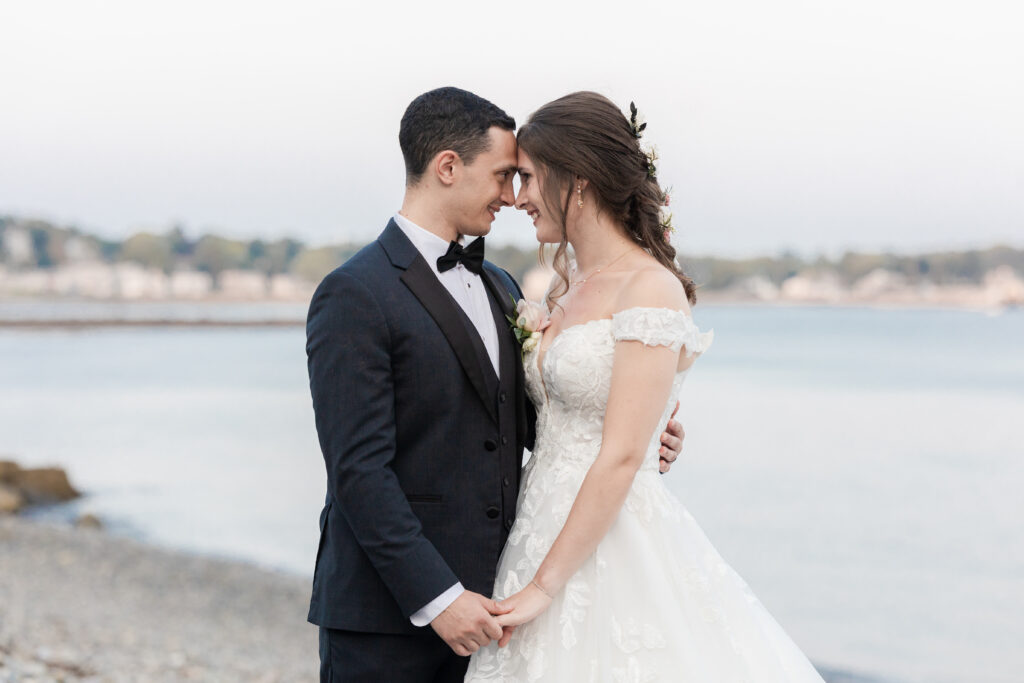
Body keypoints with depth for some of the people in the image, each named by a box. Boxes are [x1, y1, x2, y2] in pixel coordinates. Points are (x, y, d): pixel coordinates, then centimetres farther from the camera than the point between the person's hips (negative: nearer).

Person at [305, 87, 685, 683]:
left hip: (481, 599, 7)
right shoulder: (356, 296, -11)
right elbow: (358, 469, -17)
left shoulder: (499, 287, 15)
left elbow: (528, 419, 22)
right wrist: (436, 596, -19)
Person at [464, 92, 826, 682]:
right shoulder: (567, 289, 12)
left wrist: (545, 584, -18)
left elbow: (622, 456, -18)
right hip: (546, 533, 8)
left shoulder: (652, 289, -13)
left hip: (617, 555, -7)